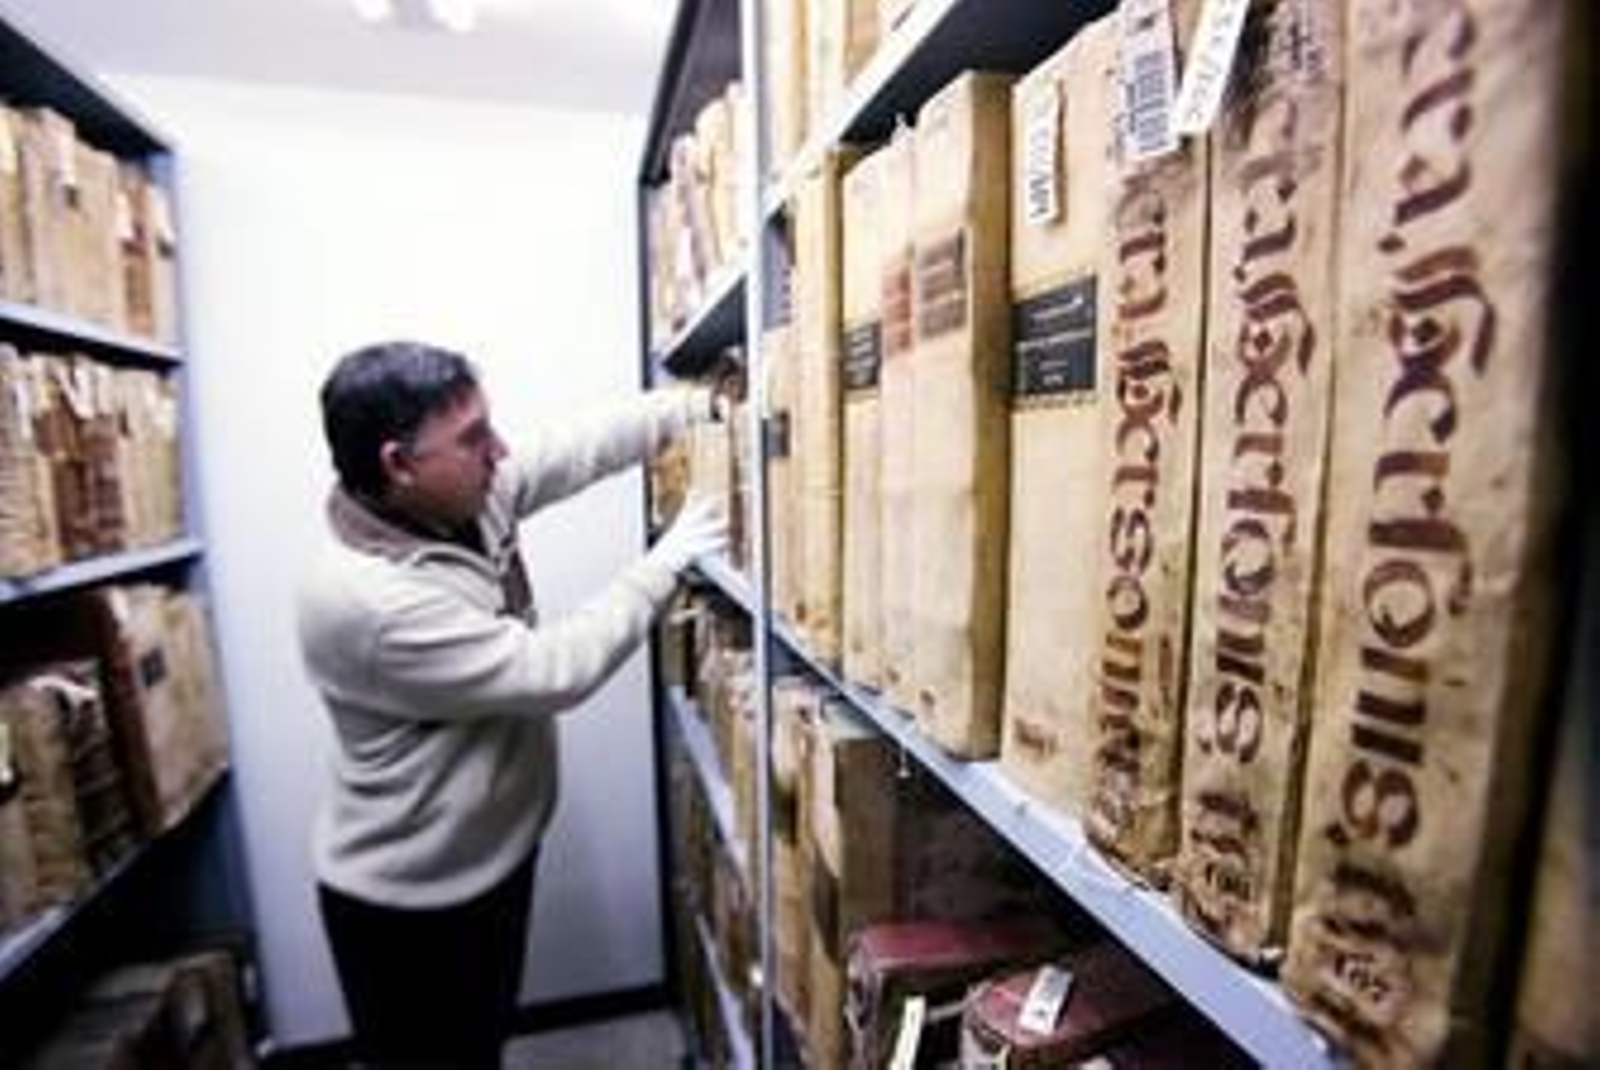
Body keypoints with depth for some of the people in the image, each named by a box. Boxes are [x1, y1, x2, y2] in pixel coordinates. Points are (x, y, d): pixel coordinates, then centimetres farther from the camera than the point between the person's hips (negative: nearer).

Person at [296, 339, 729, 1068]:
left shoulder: (467, 500, -9)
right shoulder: (364, 599, -33)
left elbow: (585, 448, -4)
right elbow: (553, 672, -32)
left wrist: (709, 402, -10)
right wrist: (669, 558, -25)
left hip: (493, 856, 7)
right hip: (408, 902, -7)